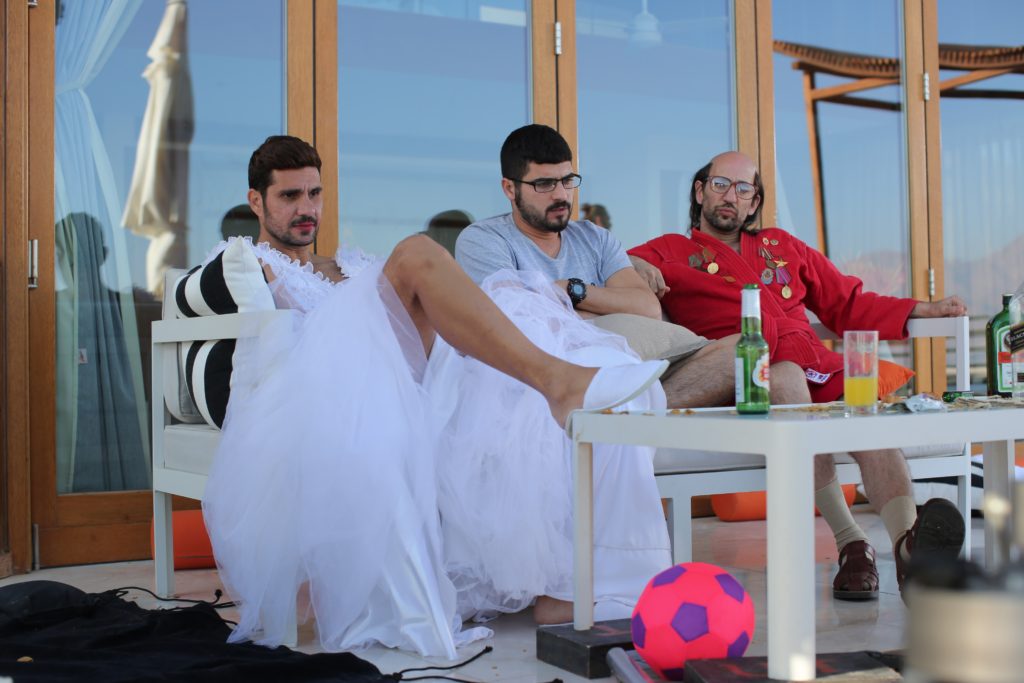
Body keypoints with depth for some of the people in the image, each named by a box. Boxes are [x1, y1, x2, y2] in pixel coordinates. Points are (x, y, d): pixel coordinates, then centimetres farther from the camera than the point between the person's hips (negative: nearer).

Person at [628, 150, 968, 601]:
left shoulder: (782, 247, 35)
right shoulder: (672, 252, 22)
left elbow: (848, 304, 35)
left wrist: (923, 310, 23)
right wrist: (635, 266, -16)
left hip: (819, 364, 4)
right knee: (787, 378, -39)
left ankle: (909, 546, -52)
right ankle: (851, 544, -41)